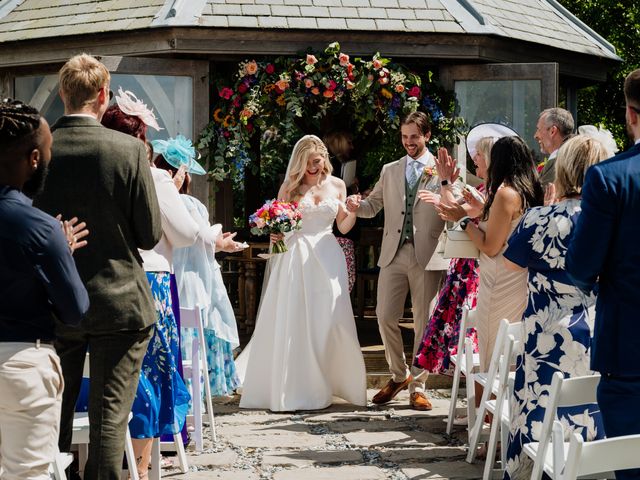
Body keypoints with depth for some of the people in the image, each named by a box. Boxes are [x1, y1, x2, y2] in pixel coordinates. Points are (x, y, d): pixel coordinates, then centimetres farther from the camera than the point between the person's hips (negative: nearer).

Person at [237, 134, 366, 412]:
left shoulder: (336, 185, 9)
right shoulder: (290, 187, 4)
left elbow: (343, 226, 13)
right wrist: (275, 234, -16)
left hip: (327, 258, 2)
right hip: (296, 259, -1)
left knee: (330, 321, -3)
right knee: (292, 324, -2)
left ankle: (332, 382, 10)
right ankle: (292, 389, 4)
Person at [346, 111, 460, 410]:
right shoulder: (390, 170, 15)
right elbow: (374, 206, 15)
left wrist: (444, 181, -19)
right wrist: (357, 205, -6)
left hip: (427, 255, -3)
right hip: (393, 253, 3)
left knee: (424, 322, 2)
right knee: (385, 317, 1)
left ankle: (417, 385, 13)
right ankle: (399, 375, 22)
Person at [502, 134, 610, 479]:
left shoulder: (539, 219, -11)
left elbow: (513, 263, 7)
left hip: (550, 342, -2)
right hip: (602, 343, 2)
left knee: (543, 423, 6)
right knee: (594, 422, 11)